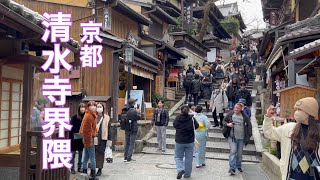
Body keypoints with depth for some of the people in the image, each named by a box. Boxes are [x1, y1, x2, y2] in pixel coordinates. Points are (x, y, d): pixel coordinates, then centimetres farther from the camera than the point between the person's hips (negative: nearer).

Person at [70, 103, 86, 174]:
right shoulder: (74, 117, -6)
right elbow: (71, 128, -7)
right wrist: (70, 137, -12)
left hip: (82, 138, 3)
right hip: (75, 138, -3)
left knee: (81, 153, 12)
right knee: (73, 153, 4)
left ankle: (79, 167, 23)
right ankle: (72, 168, 13)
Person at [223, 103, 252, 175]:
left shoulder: (244, 116, -1)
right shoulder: (230, 114, -1)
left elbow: (249, 125, 8)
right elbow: (224, 121, 11)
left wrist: (248, 135, 2)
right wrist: (227, 124, -10)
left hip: (241, 138, 2)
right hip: (232, 137, -2)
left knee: (239, 153, 12)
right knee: (233, 151, -12)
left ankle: (238, 166, 31)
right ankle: (232, 168, -13)